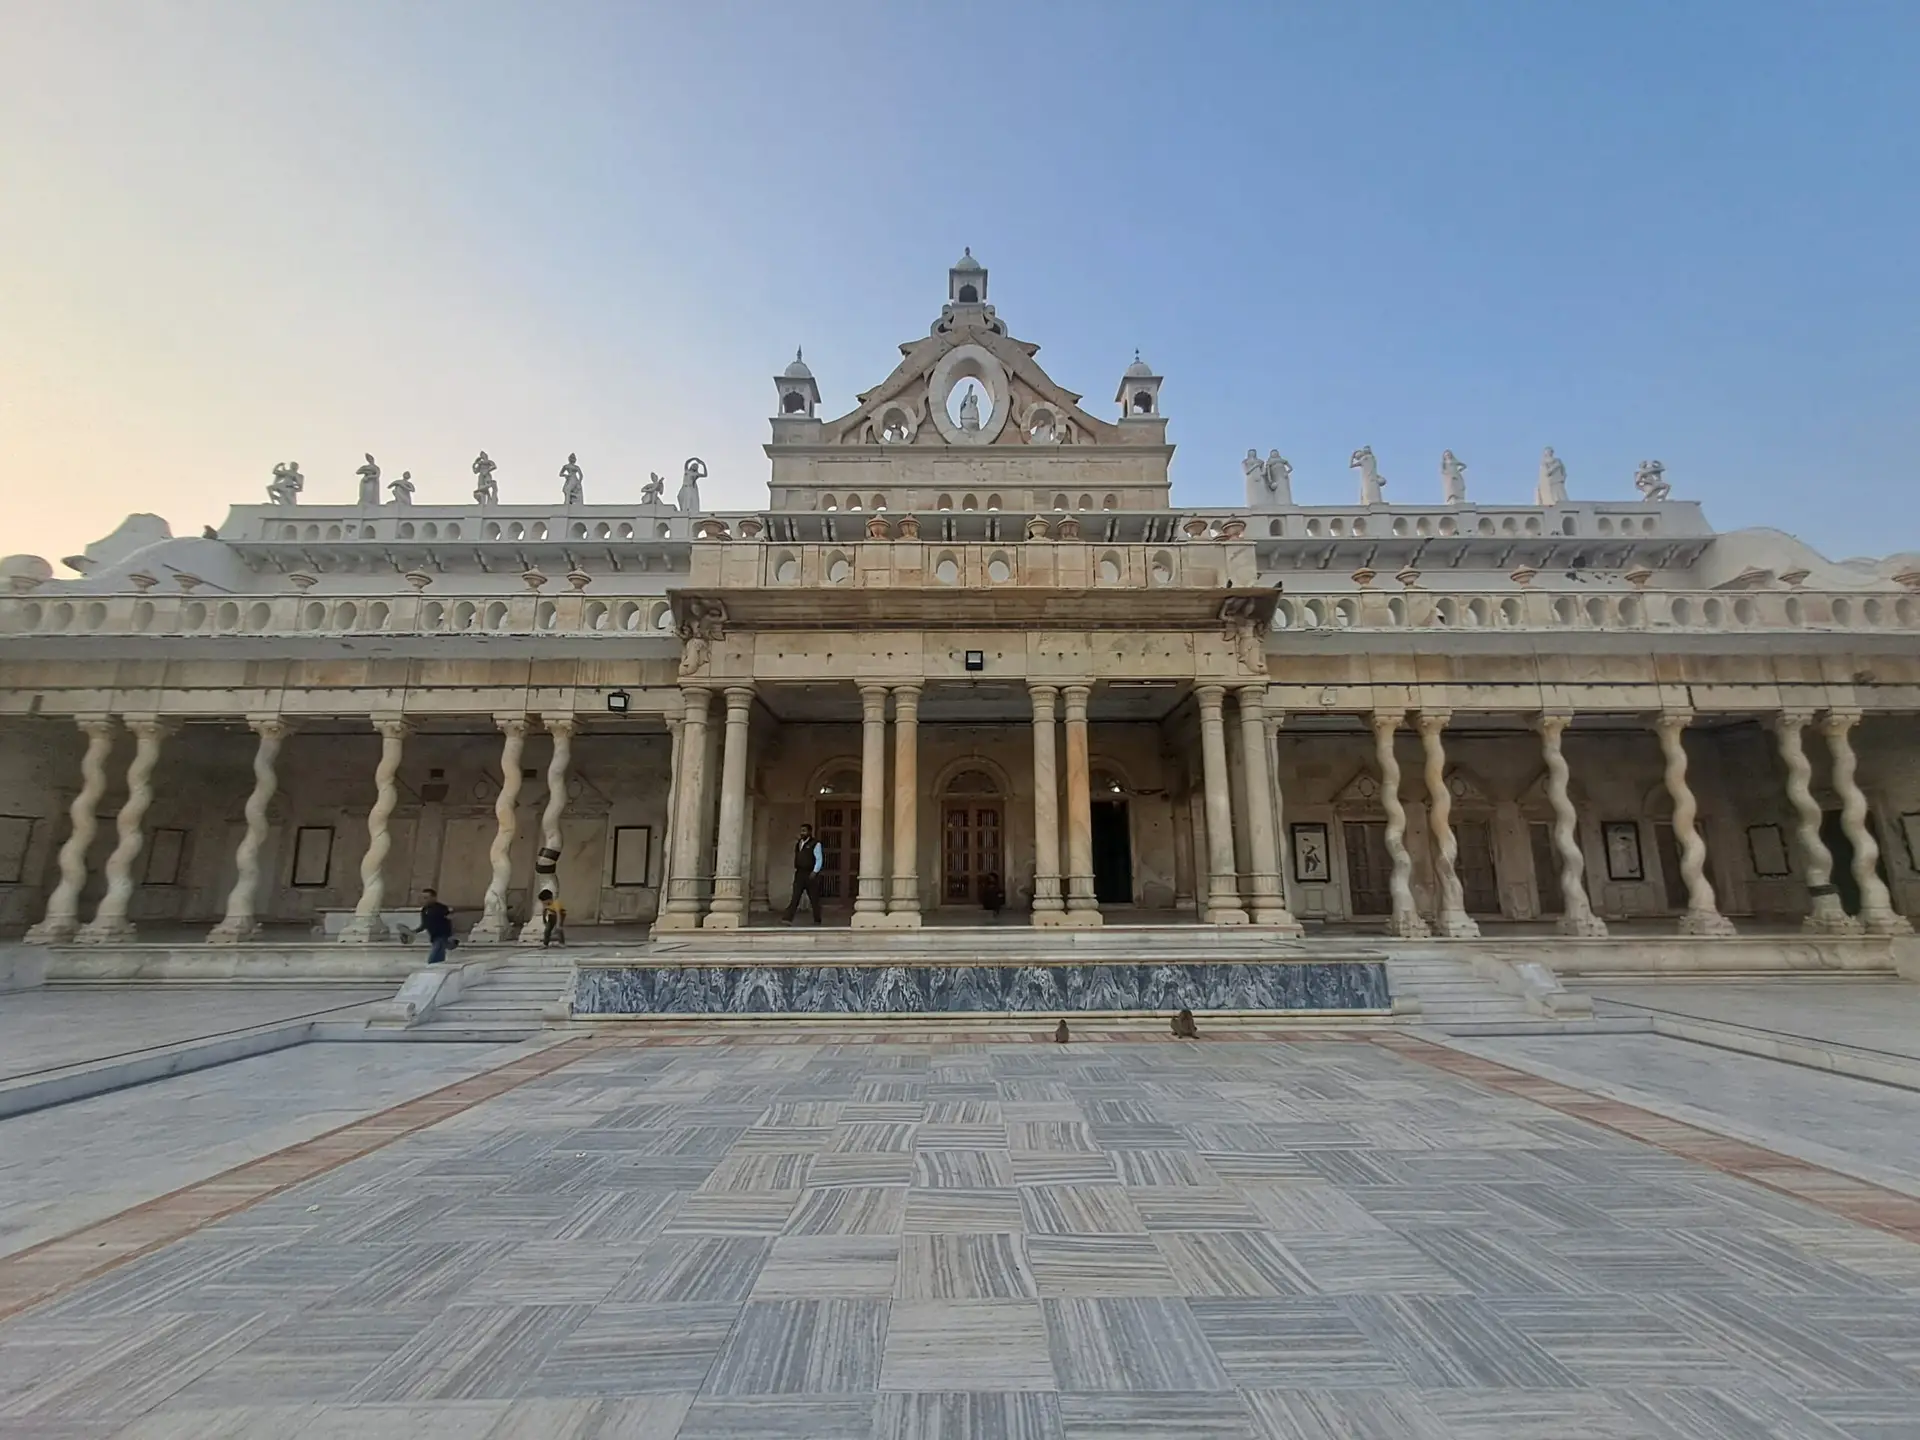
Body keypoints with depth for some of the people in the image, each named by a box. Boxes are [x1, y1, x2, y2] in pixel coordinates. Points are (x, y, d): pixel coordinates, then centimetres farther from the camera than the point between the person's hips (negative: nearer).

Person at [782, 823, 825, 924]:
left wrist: (815, 872, -18)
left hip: (810, 874, -5)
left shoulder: (815, 844, -6)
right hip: (799, 874, 5)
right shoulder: (798, 843, 14)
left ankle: (817, 920, 18)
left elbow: (819, 859, -9)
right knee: (795, 896, -7)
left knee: (814, 898, 5)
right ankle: (788, 918, -16)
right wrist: (795, 869, 13)